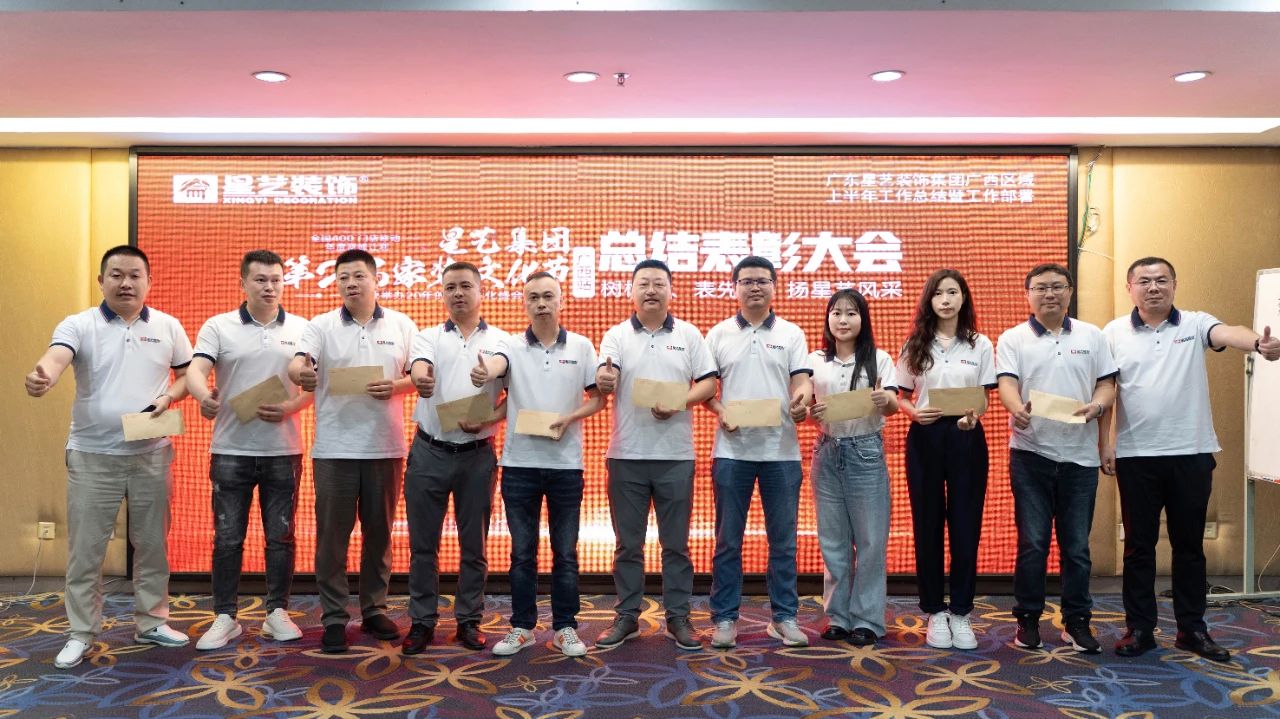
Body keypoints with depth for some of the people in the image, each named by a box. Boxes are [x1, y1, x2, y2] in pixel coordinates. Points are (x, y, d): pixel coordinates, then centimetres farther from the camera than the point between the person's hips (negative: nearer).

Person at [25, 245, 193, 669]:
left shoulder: (168, 327, 4)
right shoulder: (79, 326, -4)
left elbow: (190, 374, 11)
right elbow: (56, 358, -23)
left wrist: (170, 397, -10)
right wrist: (43, 379, -47)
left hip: (152, 454, 2)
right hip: (92, 455, -2)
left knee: (153, 544, 11)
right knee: (85, 550, 4)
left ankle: (152, 623, 25)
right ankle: (80, 634, 17)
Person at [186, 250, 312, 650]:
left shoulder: (301, 329, 6)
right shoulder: (218, 327, 3)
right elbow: (196, 370, -10)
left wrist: (291, 408, -17)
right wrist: (203, 396, -33)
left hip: (283, 451, 1)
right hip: (231, 450, -1)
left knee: (280, 536, 8)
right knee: (227, 537, 5)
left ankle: (277, 613, 20)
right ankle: (225, 617, 16)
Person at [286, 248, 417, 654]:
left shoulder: (402, 326, 7)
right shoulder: (320, 326, 3)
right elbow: (297, 365, -12)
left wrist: (396, 387, -13)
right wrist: (300, 374, -36)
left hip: (385, 447, 1)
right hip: (334, 448, -1)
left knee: (379, 532, 10)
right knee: (332, 534, 3)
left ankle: (374, 610, 23)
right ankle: (333, 617, 13)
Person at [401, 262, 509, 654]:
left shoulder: (501, 341, 5)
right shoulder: (428, 337, 7)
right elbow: (419, 367, -15)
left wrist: (488, 420, -15)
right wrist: (419, 377, -40)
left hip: (477, 455, 0)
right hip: (429, 452, 1)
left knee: (473, 544, 8)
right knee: (423, 543, 6)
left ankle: (469, 620, 21)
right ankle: (422, 621, 18)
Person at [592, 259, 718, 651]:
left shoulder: (689, 334, 6)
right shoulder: (617, 335, 4)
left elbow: (708, 383, 1)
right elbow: (606, 381, -11)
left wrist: (678, 403, -17)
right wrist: (603, 380, -36)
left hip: (676, 456, 0)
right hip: (627, 455, 0)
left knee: (676, 543, 7)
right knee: (628, 543, 8)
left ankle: (678, 617, 18)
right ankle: (627, 616, 19)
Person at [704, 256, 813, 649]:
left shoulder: (791, 334, 8)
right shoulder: (719, 334, 8)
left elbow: (802, 380, 0)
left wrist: (802, 400, -22)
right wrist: (720, 411, -12)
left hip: (781, 450, 1)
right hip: (732, 450, 0)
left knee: (783, 539, 7)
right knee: (728, 539, 5)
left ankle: (784, 617, 18)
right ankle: (725, 617, 15)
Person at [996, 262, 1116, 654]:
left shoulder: (1091, 336, 11)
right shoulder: (1013, 339, 3)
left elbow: (1107, 383, 9)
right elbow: (1006, 383, -10)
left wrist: (1097, 404, -14)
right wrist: (1017, 409, -32)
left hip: (1080, 454, 2)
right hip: (1031, 452, -2)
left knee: (1077, 544, 8)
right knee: (1032, 541, 2)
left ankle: (1077, 620, 20)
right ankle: (1028, 618, 14)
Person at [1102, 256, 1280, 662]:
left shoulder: (1195, 324, 1)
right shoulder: (1114, 332, 2)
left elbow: (1228, 335, -21)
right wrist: (1104, 443, -2)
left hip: (1191, 453, 0)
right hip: (1135, 455, 0)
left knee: (1189, 544, 11)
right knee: (1138, 544, 7)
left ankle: (1192, 628, 23)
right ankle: (1139, 627, 17)